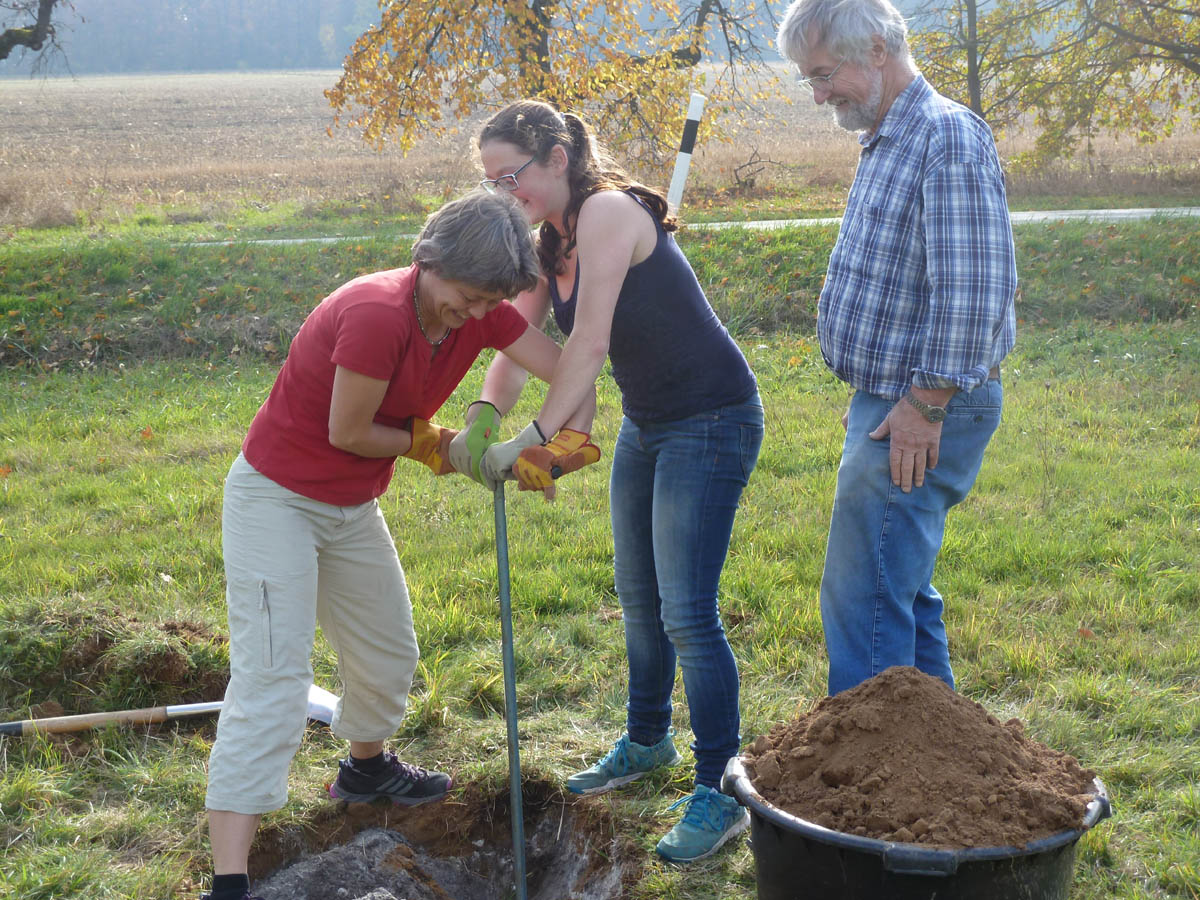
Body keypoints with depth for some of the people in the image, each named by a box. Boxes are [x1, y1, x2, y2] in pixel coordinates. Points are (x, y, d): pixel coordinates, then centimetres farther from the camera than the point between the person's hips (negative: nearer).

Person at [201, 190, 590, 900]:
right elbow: (347, 432, -22)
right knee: (271, 677, -16)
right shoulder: (377, 314, -30)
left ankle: (367, 768, 52)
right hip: (277, 500, -8)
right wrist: (430, 444, -7)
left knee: (390, 653, 22)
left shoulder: (481, 313, -7)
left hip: (352, 507, 8)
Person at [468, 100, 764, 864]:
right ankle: (648, 741, 39)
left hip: (710, 421, -9)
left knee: (687, 613, -10)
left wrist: (534, 438, -29)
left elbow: (588, 346, -27)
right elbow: (515, 347, 5)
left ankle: (721, 793, 0)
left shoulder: (607, 212, -21)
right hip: (647, 424, 9)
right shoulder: (549, 242, 6)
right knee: (638, 596, 19)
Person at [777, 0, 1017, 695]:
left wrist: (926, 405, -22)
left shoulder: (947, 137, -17)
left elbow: (973, 289, -24)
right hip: (892, 404, 10)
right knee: (902, 590, 18)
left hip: (921, 415, -10)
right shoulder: (887, 143, 16)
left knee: (863, 601, -8)